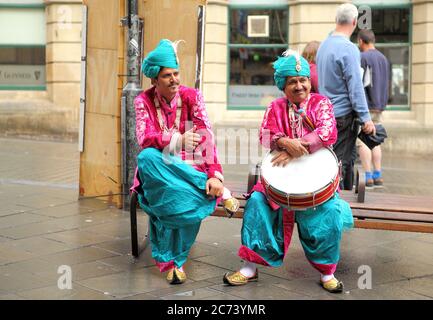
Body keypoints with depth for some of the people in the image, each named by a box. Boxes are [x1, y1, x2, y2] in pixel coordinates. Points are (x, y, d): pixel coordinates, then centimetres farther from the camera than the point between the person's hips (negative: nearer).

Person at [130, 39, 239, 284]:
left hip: (188, 165, -1)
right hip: (158, 167, 1)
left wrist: (215, 174, -26)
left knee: (188, 199, -37)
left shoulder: (192, 96, -2)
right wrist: (178, 139, -27)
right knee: (147, 158, -39)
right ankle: (220, 195, -28)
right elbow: (145, 139, -15)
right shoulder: (144, 101, 0)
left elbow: (206, 136, -12)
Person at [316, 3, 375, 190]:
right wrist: (366, 118, -15)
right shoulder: (348, 49, -17)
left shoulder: (324, 45, 9)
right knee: (341, 162, -1)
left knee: (347, 160, 18)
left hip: (326, 112, 8)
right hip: (344, 115, -8)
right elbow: (355, 87, -19)